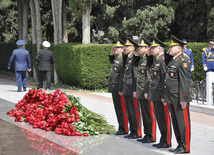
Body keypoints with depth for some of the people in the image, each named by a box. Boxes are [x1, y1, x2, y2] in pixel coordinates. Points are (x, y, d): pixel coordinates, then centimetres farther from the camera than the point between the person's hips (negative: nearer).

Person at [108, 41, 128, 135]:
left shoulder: (123, 60, -16)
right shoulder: (117, 59, 13)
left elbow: (122, 75, -20)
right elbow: (111, 61, 38)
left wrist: (120, 89, -21)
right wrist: (111, 53, 19)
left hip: (118, 88, -10)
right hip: (114, 88, 10)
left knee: (121, 109, -4)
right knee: (118, 109, 13)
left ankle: (124, 129, 2)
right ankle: (121, 128, 20)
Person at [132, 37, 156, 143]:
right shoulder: (141, 58, 13)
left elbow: (150, 76, -20)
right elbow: (134, 64, 30)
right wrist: (137, 54, 17)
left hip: (146, 91, -9)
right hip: (140, 92, 9)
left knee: (149, 114, -2)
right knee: (144, 114, 14)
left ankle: (151, 137, 4)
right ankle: (147, 135, 22)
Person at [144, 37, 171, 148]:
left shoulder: (163, 61, -14)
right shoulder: (156, 61, 17)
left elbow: (165, 79, -19)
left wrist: (163, 96, -22)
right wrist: (148, 92, 20)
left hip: (161, 95, -10)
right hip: (155, 95, 10)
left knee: (164, 119, -3)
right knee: (159, 118, 14)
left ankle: (167, 142, 3)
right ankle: (163, 140, 21)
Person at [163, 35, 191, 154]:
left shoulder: (183, 61, -11)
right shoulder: (172, 61, 18)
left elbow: (185, 82, -17)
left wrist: (183, 99, -20)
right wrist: (165, 96, 21)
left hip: (179, 99, -10)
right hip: (171, 99, 10)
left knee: (183, 123, -3)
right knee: (175, 122, 14)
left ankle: (185, 147, 3)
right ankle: (180, 145, 22)